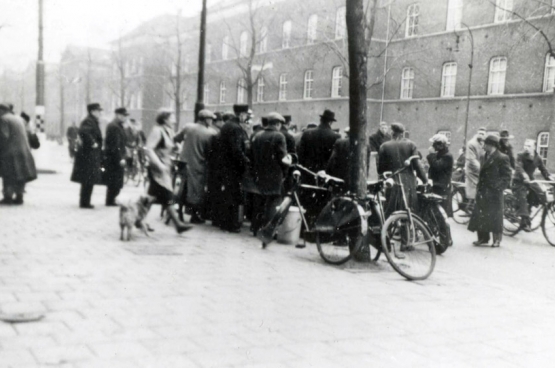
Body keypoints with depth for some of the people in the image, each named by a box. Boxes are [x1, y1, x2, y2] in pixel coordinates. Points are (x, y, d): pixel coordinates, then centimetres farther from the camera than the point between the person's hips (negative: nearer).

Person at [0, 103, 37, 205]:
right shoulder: (18, 119, 17)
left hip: (10, 152, -7)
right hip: (23, 150, 7)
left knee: (8, 175, -3)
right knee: (20, 173, 10)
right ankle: (19, 197, 11)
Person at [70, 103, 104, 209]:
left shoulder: (93, 122, 16)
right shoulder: (88, 121, -15)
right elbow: (83, 131, -34)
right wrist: (92, 143, -26)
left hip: (91, 156, 10)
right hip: (88, 155, -10)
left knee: (88, 181, 15)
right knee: (88, 180, -6)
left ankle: (85, 202, 22)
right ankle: (84, 202, 0)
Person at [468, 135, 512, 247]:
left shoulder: (502, 158, -9)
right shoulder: (485, 157, 14)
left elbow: (507, 176, -10)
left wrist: (498, 187, -18)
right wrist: (479, 187, 11)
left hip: (494, 193, -7)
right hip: (483, 192, 7)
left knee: (495, 216, 1)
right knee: (481, 216, 7)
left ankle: (497, 239, 12)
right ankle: (483, 238, 17)